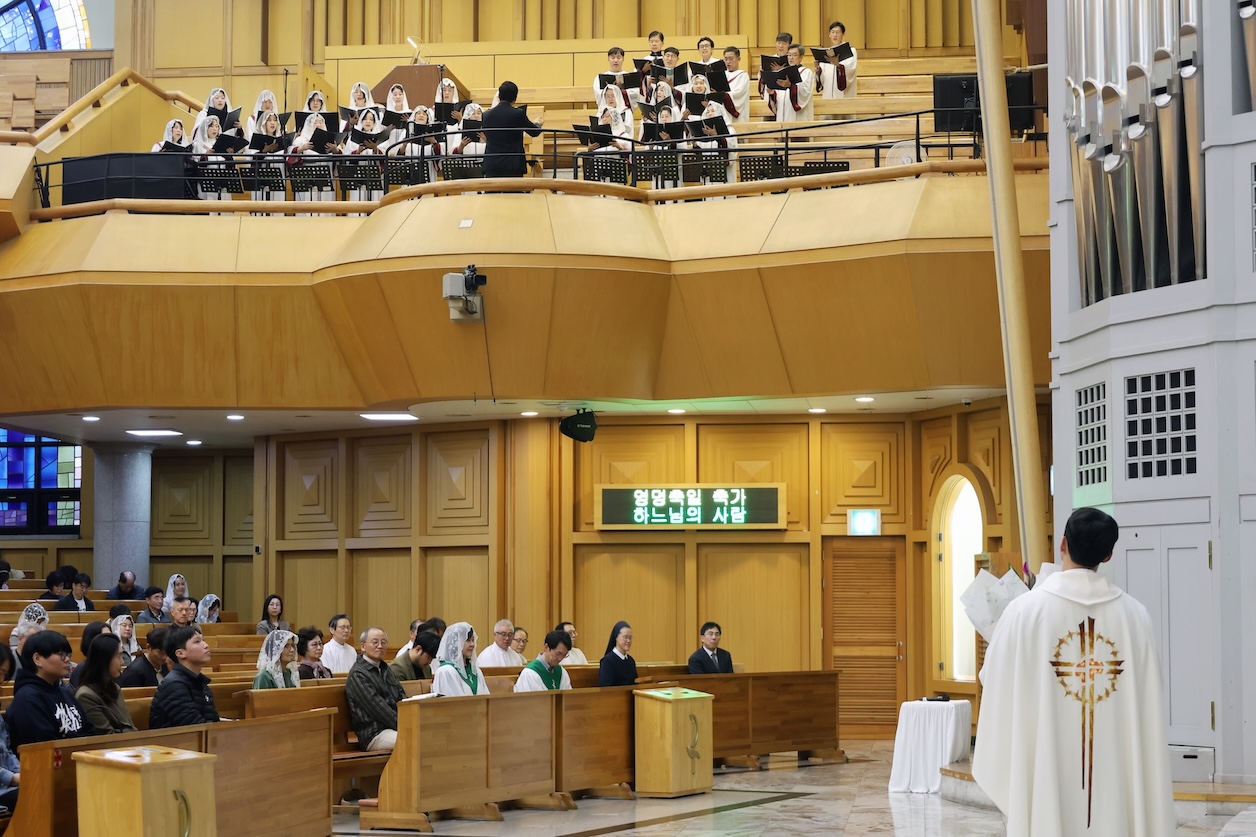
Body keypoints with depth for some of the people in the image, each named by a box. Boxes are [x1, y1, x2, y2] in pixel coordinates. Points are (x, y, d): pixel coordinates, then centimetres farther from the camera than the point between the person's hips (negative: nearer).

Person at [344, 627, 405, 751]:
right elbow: (377, 707, -14)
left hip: (393, 726, 8)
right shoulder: (357, 674, -6)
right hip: (374, 734, -8)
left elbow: (401, 697, 18)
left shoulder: (385, 669, 22)